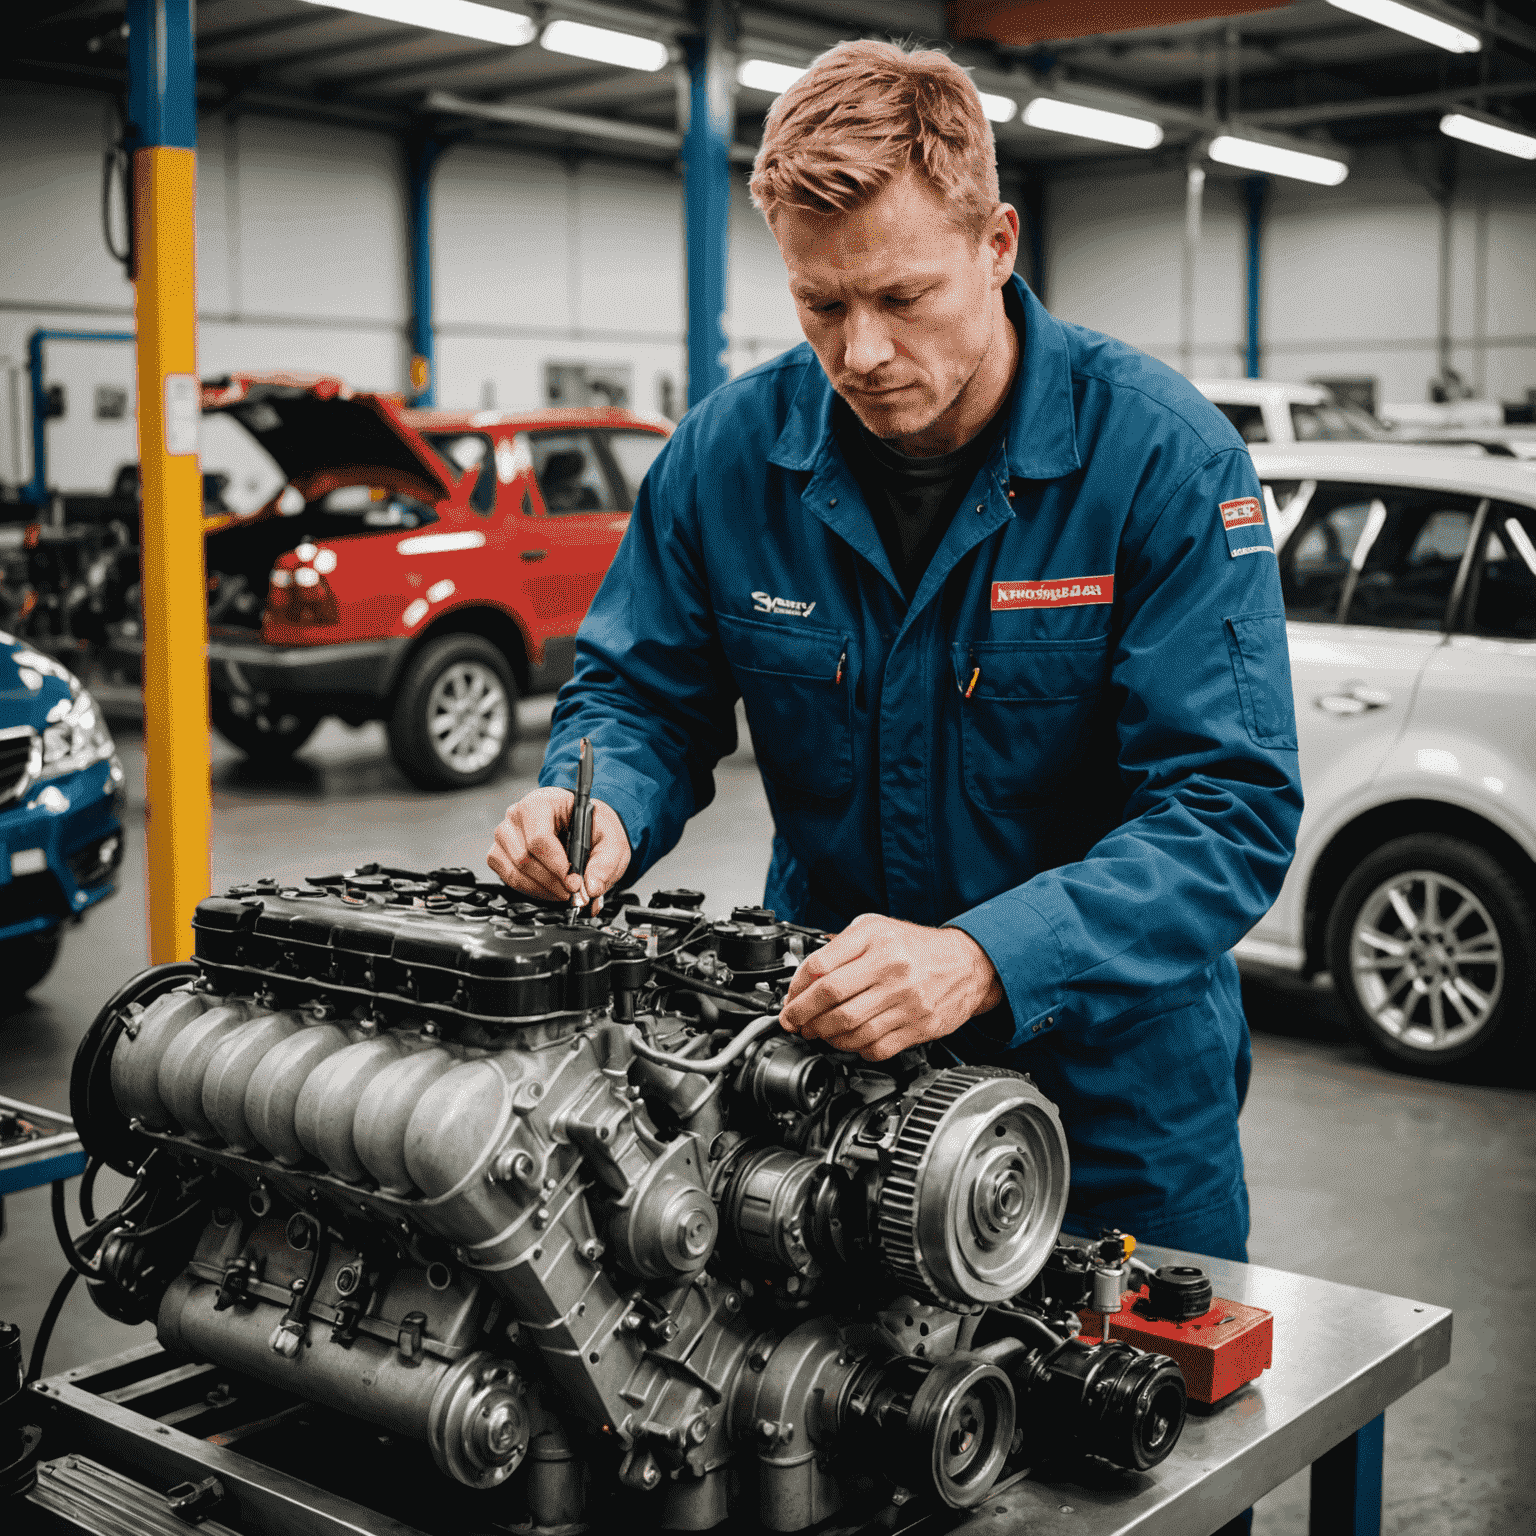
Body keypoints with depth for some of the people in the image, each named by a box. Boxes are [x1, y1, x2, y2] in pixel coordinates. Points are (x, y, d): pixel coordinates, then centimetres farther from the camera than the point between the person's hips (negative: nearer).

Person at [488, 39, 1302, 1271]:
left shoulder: (1163, 456, -19)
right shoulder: (729, 452, -8)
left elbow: (1231, 808, -25)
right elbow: (643, 694, 4)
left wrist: (984, 958, -40)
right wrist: (602, 805, -21)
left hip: (1112, 1086, -2)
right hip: (820, 1045, 3)